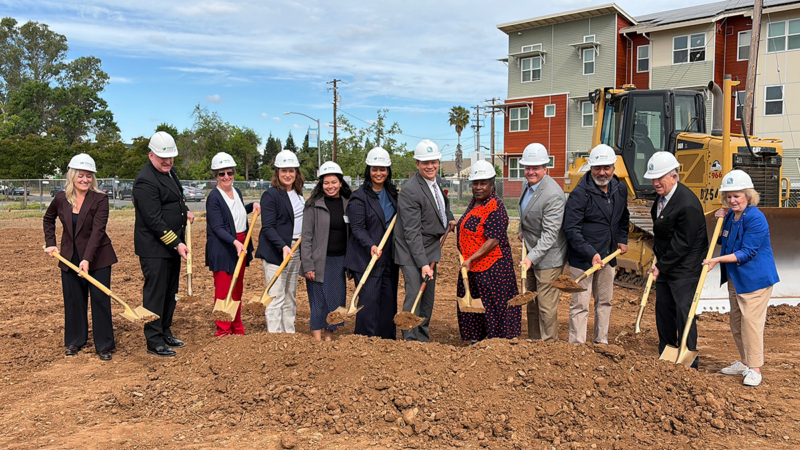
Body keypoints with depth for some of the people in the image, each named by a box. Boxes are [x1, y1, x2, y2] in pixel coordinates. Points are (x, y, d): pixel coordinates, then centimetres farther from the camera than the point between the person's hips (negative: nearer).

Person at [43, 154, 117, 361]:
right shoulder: (61, 199, -1)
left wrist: (87, 259, -28)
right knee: (73, 299, 12)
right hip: (70, 257, 4)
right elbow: (48, 219, 19)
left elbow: (98, 230, -20)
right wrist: (50, 243, 9)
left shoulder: (100, 199, -13)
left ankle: (104, 345, 9)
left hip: (97, 257, -4)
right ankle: (75, 341, 28)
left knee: (100, 300, -1)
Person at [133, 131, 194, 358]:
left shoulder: (170, 172, 11)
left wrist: (186, 211, 10)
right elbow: (154, 220, -22)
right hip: (154, 247, -9)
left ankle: (165, 332, 29)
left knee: (170, 291, 16)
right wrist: (176, 243, -22)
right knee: (155, 292, -1)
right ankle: (154, 341, 8)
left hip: (174, 244, 9)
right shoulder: (146, 180, -18)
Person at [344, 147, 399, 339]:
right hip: (366, 258, -6)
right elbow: (357, 228, -13)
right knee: (369, 300, -6)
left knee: (389, 299, 10)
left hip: (389, 257, 6)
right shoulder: (359, 197, -7)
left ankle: (388, 341, 21)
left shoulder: (392, 193, 12)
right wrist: (371, 246, -29)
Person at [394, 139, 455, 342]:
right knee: (414, 295, -11)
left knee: (428, 298, 14)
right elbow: (412, 232, -24)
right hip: (412, 251, -8)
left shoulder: (437, 180, 4)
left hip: (430, 248, 8)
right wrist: (423, 263, -27)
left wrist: (449, 218, 15)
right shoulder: (409, 191, -23)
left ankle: (424, 341, 26)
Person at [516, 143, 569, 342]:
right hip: (533, 254, 9)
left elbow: (550, 233, -26)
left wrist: (531, 257, -31)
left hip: (548, 257, -9)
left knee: (546, 306, -2)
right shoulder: (526, 184, 4)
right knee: (532, 302, 18)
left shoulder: (553, 195, -24)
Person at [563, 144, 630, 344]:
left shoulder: (620, 189, 4)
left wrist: (622, 239, 13)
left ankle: (601, 342, 32)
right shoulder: (580, 193, -17)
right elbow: (571, 230, -20)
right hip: (582, 259, -7)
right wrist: (591, 254, -26)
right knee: (580, 305, -2)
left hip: (608, 256, 7)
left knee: (605, 301, 17)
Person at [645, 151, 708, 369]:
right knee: (663, 312, 14)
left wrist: (661, 266, -14)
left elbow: (682, 244, -21)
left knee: (683, 313, -3)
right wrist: (658, 263, 13)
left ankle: (688, 365, 11)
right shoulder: (662, 195, 5)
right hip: (665, 265, 9)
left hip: (684, 269, -9)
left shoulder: (688, 204, -24)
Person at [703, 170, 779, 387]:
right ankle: (744, 362, 28)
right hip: (735, 279, 9)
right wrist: (721, 220, 5)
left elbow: (747, 252, -22)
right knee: (736, 323, 15)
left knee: (751, 322, -7)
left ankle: (754, 369, 3)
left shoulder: (756, 219, -19)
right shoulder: (731, 216, 7)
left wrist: (718, 260, -27)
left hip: (755, 279, -9)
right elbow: (724, 241, 19)